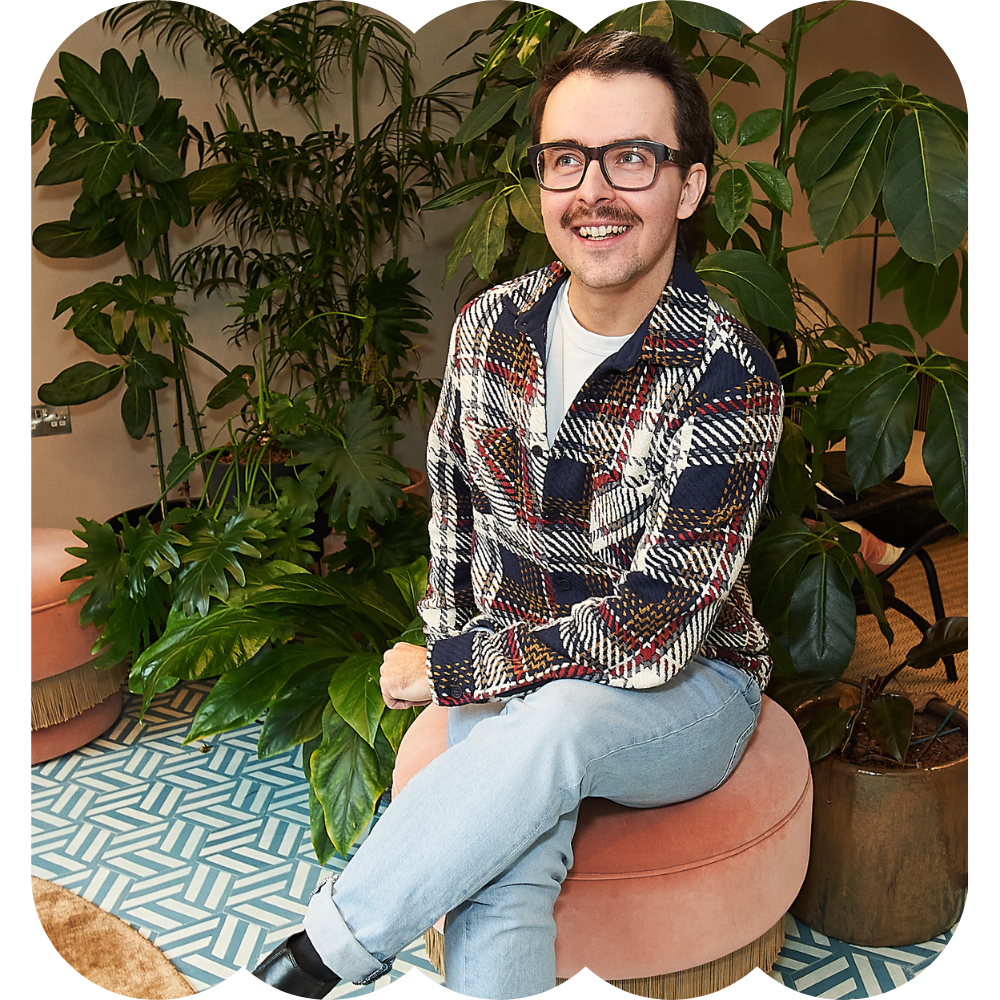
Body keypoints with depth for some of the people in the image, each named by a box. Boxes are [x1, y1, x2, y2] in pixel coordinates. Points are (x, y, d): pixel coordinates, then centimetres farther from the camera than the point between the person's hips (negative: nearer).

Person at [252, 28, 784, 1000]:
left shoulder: (731, 378, -19)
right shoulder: (488, 325, -2)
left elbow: (653, 631, -23)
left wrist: (444, 668, -17)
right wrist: (449, 643, 5)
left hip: (684, 691, -3)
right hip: (513, 682, 3)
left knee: (552, 721, -36)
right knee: (496, 890, -27)